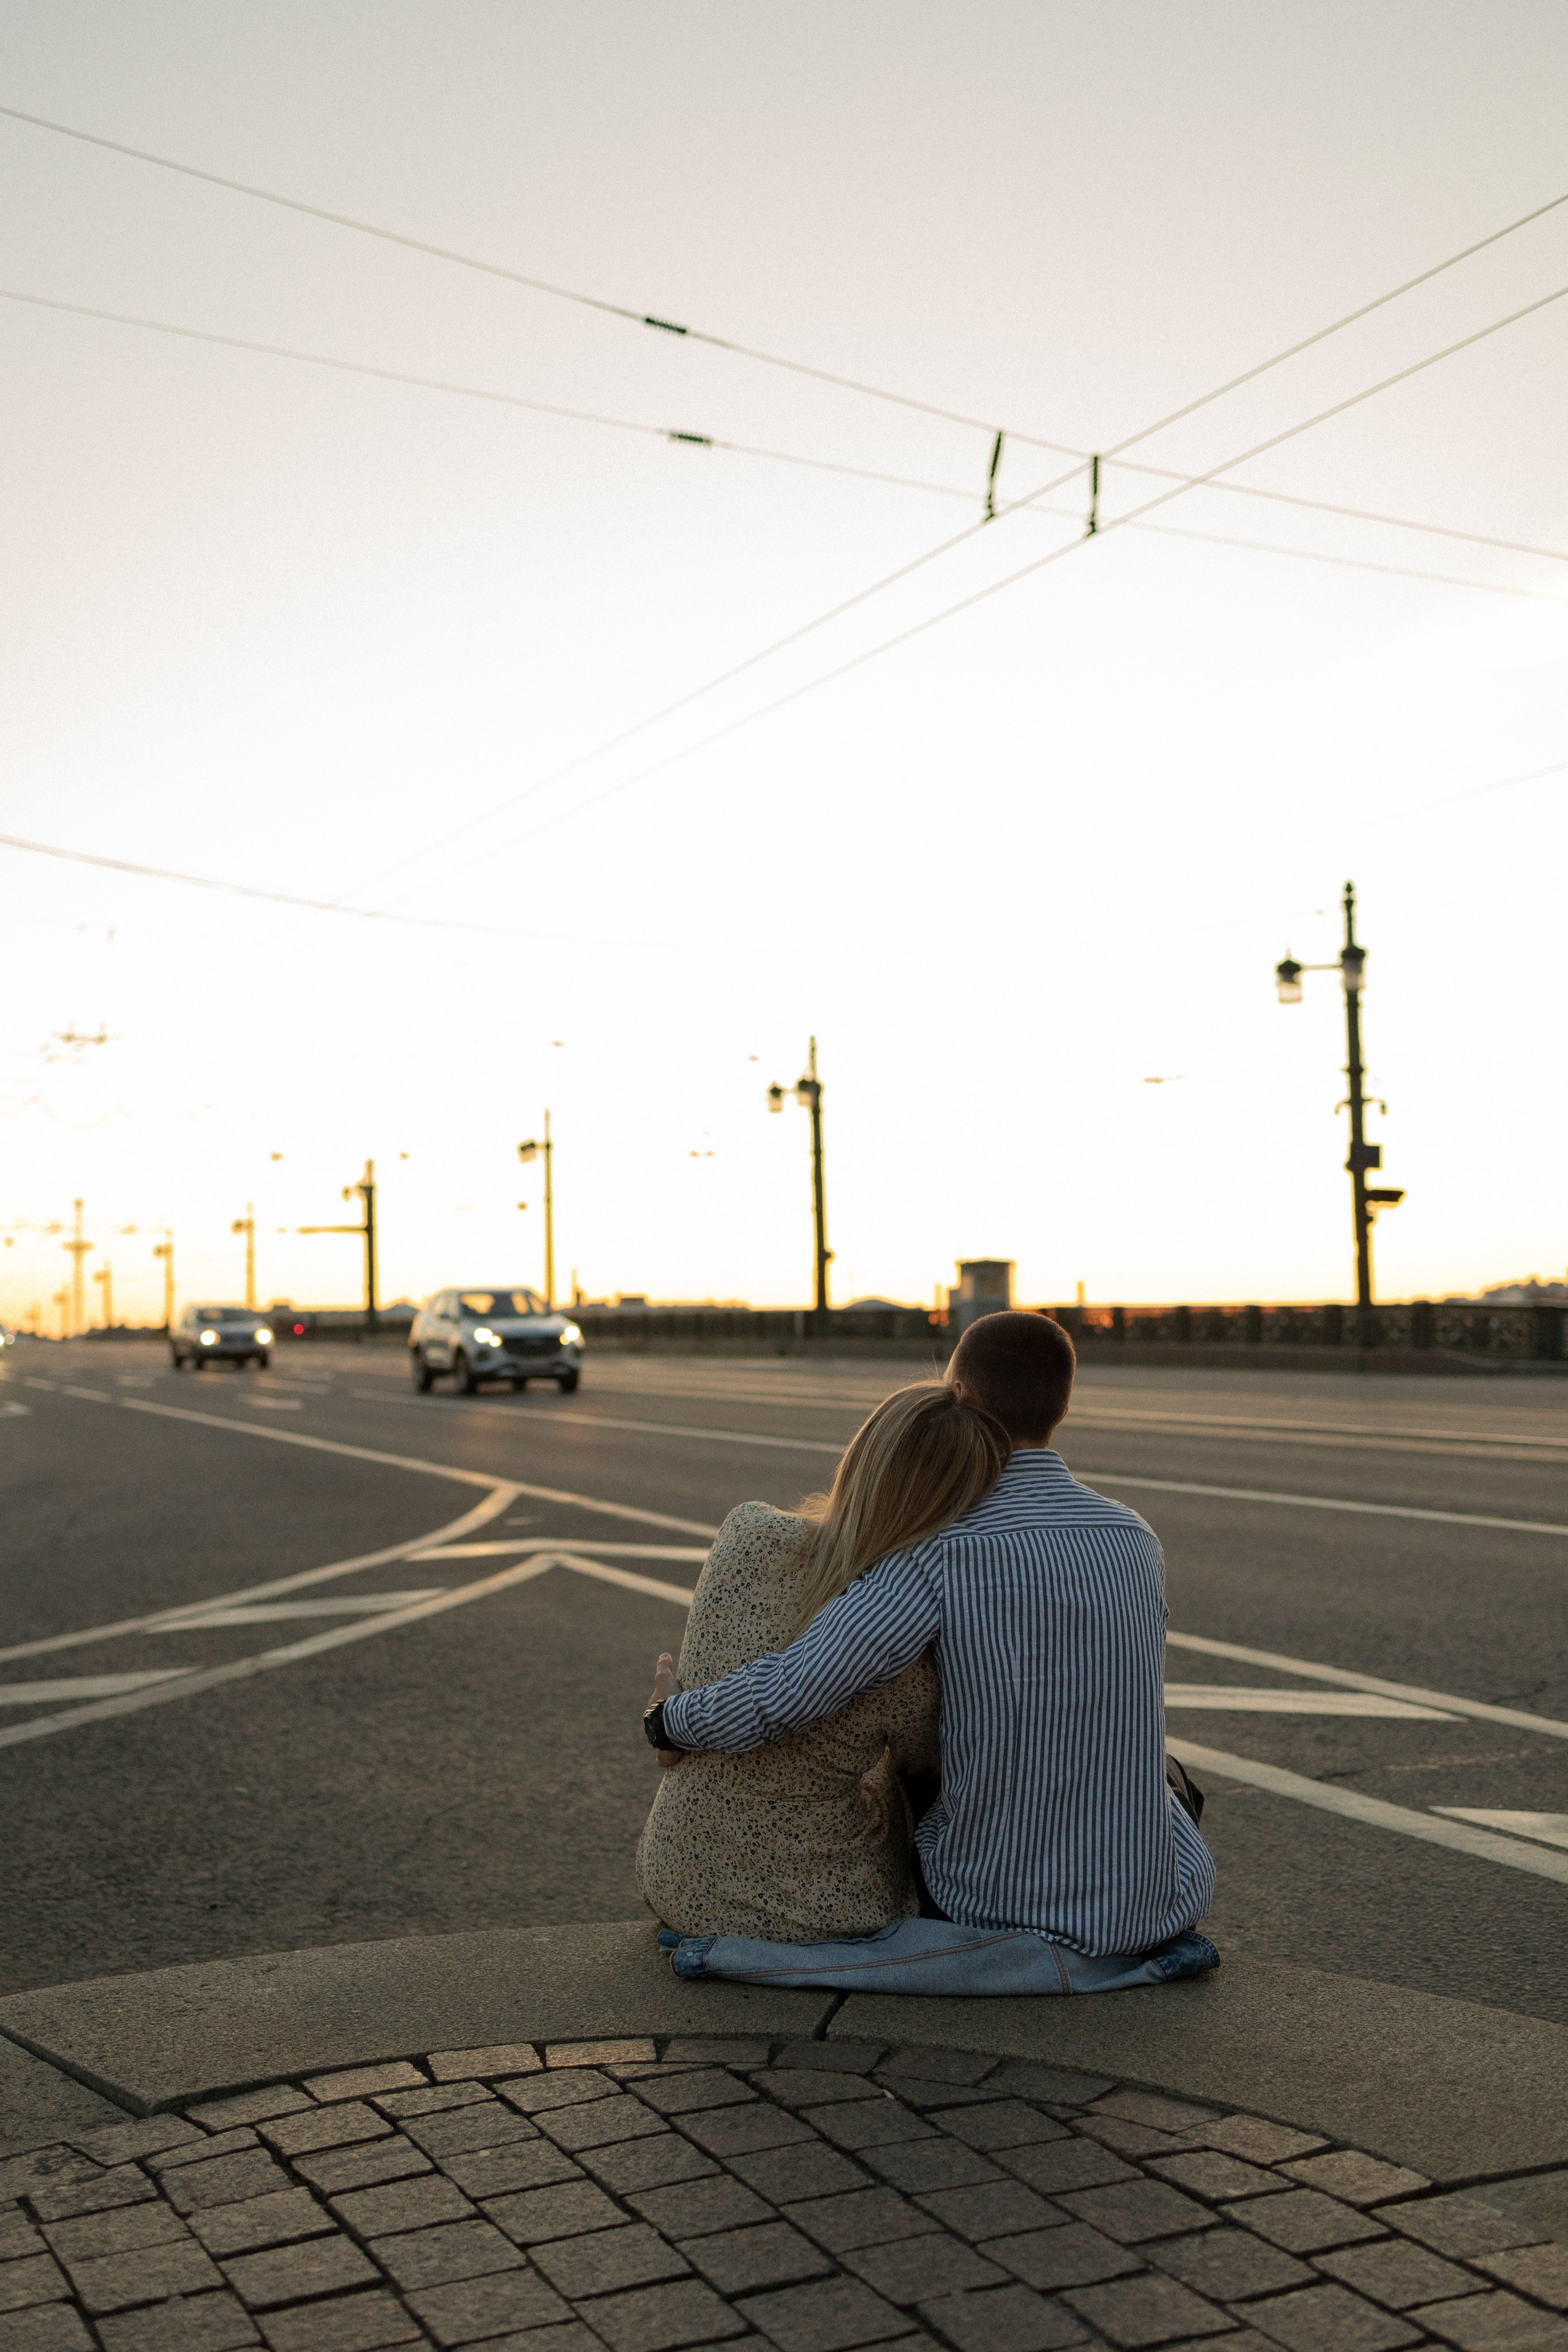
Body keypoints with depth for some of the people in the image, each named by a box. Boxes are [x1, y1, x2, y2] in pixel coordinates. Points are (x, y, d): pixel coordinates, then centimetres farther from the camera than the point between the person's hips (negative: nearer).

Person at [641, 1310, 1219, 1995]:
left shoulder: (935, 1555, -18)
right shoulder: (1139, 1542, -2)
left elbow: (774, 1702, -25)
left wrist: (671, 1720, -2)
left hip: (1002, 1900, -2)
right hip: (1164, 1903, 3)